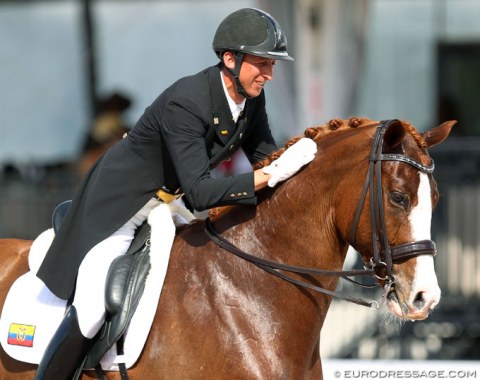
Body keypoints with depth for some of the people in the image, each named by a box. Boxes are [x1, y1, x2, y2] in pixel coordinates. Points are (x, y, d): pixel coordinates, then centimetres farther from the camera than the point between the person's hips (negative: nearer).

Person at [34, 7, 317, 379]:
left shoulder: (251, 98, -9)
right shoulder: (184, 103, -34)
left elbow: (265, 157, 6)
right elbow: (199, 193, -38)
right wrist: (274, 173, -43)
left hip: (170, 204, 9)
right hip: (120, 206, -9)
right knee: (89, 317, -20)